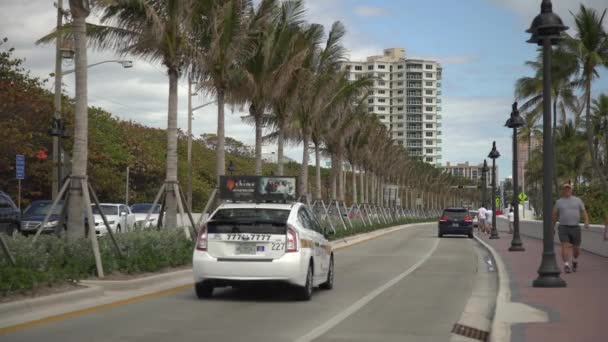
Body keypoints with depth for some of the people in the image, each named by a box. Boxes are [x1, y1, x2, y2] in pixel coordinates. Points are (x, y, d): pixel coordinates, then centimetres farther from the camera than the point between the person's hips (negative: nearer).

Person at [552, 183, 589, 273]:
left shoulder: (577, 200, 5)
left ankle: (575, 261, 37)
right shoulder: (559, 202, 4)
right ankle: (566, 266, -18)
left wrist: (587, 222, -16)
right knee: (565, 246, -17)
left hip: (575, 228, 1)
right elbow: (554, 215, 13)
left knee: (576, 248, 8)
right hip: (563, 228, -1)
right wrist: (552, 228, 17)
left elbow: (584, 212, 1)